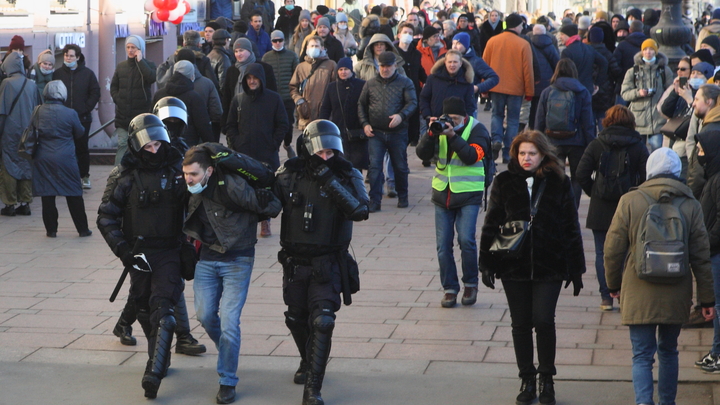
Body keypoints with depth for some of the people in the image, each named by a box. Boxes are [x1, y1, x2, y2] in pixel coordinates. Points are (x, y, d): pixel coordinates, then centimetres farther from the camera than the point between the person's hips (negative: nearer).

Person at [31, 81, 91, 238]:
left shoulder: (38, 111, -3)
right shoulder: (70, 113, -10)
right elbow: (80, 133, 4)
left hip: (43, 159, 2)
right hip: (65, 159, -2)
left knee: (47, 195, 7)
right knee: (74, 195, 7)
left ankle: (51, 229, 9)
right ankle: (82, 229, 12)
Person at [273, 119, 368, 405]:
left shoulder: (348, 176, -9)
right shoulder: (290, 174, -6)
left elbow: (359, 211, -24)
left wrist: (331, 182, -30)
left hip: (327, 264, -3)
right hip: (294, 261, 3)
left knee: (322, 322, -15)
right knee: (296, 319, 19)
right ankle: (308, 362, 48)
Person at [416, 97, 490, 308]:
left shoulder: (477, 130, -4)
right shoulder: (440, 128, 7)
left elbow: (472, 156, -19)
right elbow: (422, 153, -2)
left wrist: (453, 136, -27)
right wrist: (431, 133, -17)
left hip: (468, 194, -4)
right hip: (443, 193, 4)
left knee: (466, 239, -16)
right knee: (443, 244, 1)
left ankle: (470, 284, 3)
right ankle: (450, 288, 11)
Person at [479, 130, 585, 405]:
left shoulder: (558, 183, 0)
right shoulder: (504, 182, 2)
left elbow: (571, 228, 4)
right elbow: (491, 225, 6)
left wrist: (576, 269, 3)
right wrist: (487, 263, 1)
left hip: (549, 268, -1)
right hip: (513, 266, 2)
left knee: (544, 320, -8)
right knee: (521, 324, 7)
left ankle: (547, 380, 10)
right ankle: (527, 380, 20)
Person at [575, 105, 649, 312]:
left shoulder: (596, 145, -2)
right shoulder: (638, 147, -3)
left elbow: (582, 174, -6)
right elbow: (646, 177, -7)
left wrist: (593, 192, 8)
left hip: (600, 209, 0)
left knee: (602, 254, 7)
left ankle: (606, 298, 6)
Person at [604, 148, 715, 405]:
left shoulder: (630, 201, -7)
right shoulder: (690, 205, -2)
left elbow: (613, 249, -3)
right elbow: (701, 256, 1)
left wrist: (613, 284, 14)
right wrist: (707, 299, 7)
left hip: (639, 296, -2)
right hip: (676, 297, 2)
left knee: (642, 355, 1)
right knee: (668, 351, 20)